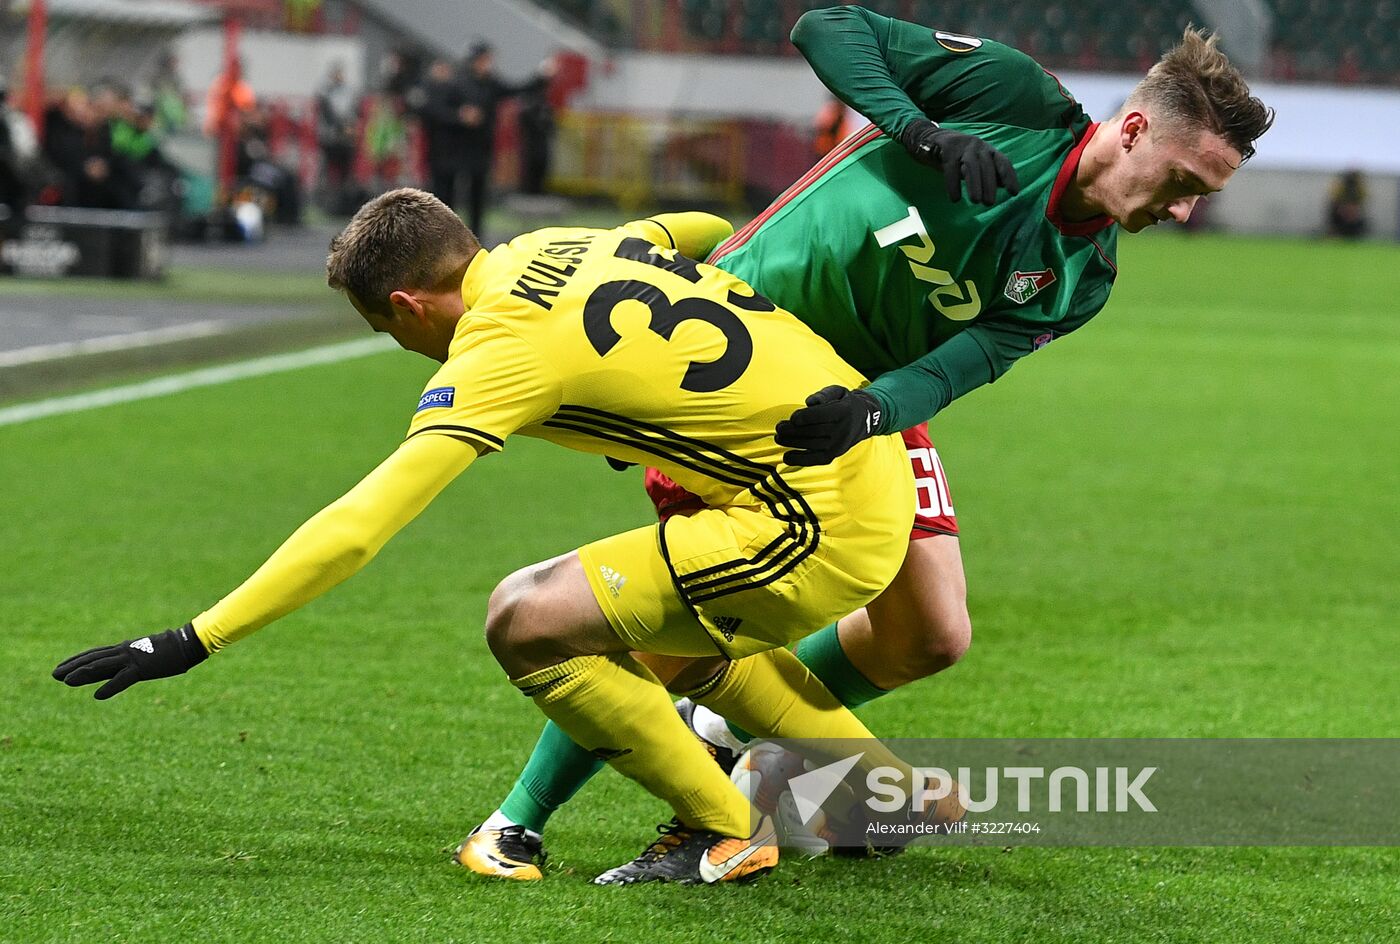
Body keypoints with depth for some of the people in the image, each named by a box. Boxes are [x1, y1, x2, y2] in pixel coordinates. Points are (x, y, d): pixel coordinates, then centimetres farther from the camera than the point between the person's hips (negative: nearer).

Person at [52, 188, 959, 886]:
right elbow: (704, 229, 29)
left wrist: (196, 641, -16)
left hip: (821, 523, -10)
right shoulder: (557, 246, 10)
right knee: (672, 635, 31)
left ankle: (724, 832, 4)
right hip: (879, 472, 10)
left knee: (528, 618, -10)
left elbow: (356, 526, -18)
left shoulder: (502, 351, -14)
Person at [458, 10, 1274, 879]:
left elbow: (962, 365, -19)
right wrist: (919, 131, -32)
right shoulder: (1019, 100, -19)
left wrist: (872, 411, -40)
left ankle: (732, 728, 23)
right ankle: (520, 818, 5)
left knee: (932, 637, -3)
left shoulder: (1082, 277, -7)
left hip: (875, 399, 6)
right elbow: (829, 28, -18)